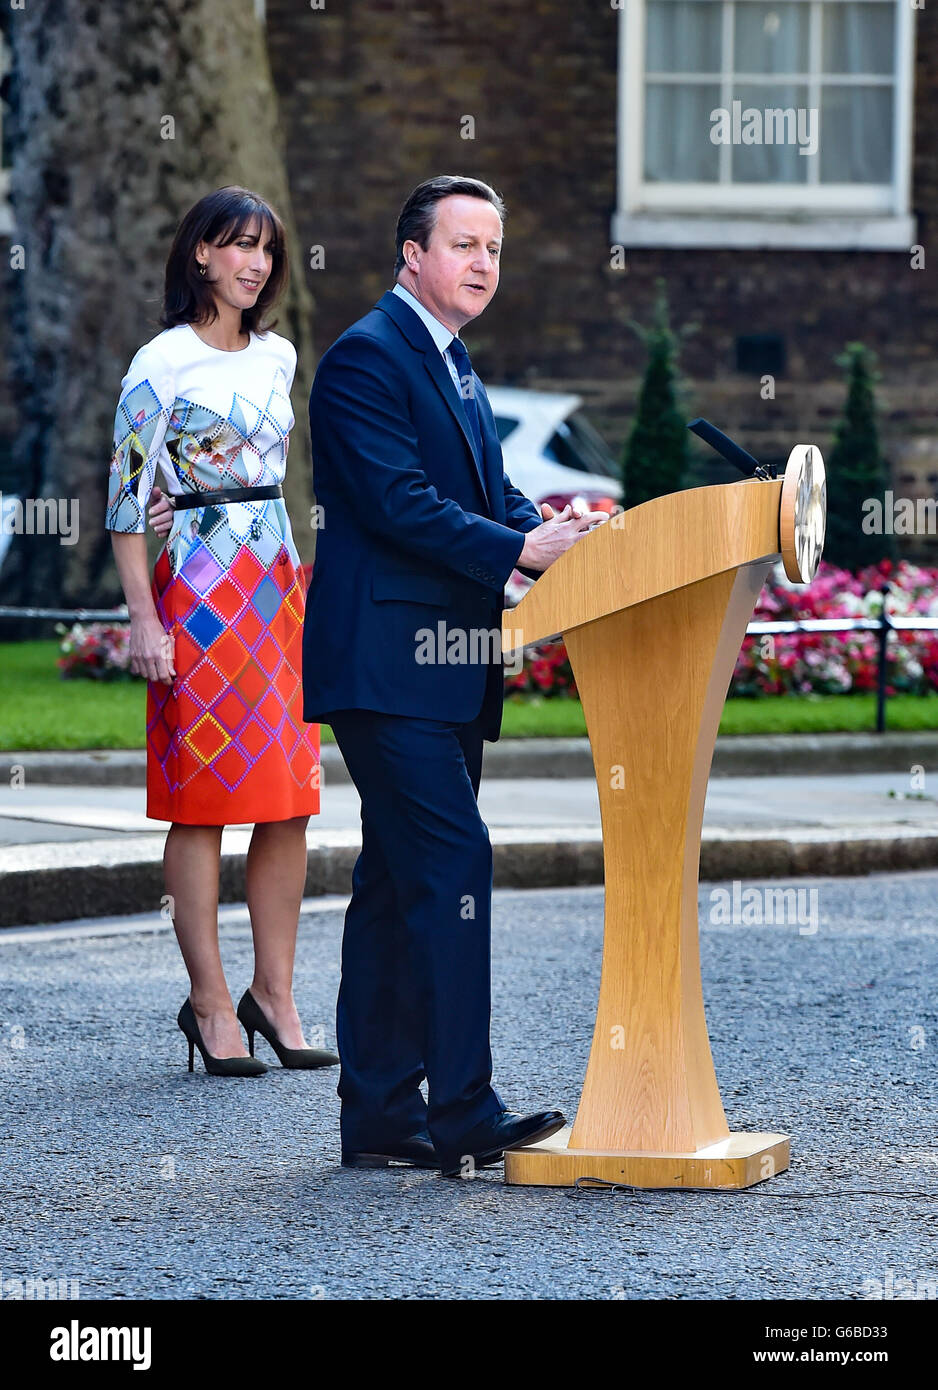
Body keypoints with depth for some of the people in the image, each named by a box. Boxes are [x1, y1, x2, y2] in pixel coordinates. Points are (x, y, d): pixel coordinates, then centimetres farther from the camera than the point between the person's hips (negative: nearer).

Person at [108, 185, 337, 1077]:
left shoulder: (276, 359, 13)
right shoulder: (162, 364, -7)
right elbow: (126, 497, -8)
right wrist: (143, 618, -14)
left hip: (277, 587, 6)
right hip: (198, 592, -6)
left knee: (289, 799, 3)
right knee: (202, 799, -4)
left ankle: (274, 990, 10)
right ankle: (210, 1003, 2)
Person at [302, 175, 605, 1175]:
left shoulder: (453, 365, 21)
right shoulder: (367, 357, -10)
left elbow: (488, 494, 18)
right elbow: (400, 504, -19)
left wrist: (553, 533, -2)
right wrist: (520, 549, -22)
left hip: (443, 670, 10)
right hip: (389, 664, -10)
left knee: (399, 886, 10)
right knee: (452, 868, -14)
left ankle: (381, 1119, 14)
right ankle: (463, 1115, -12)